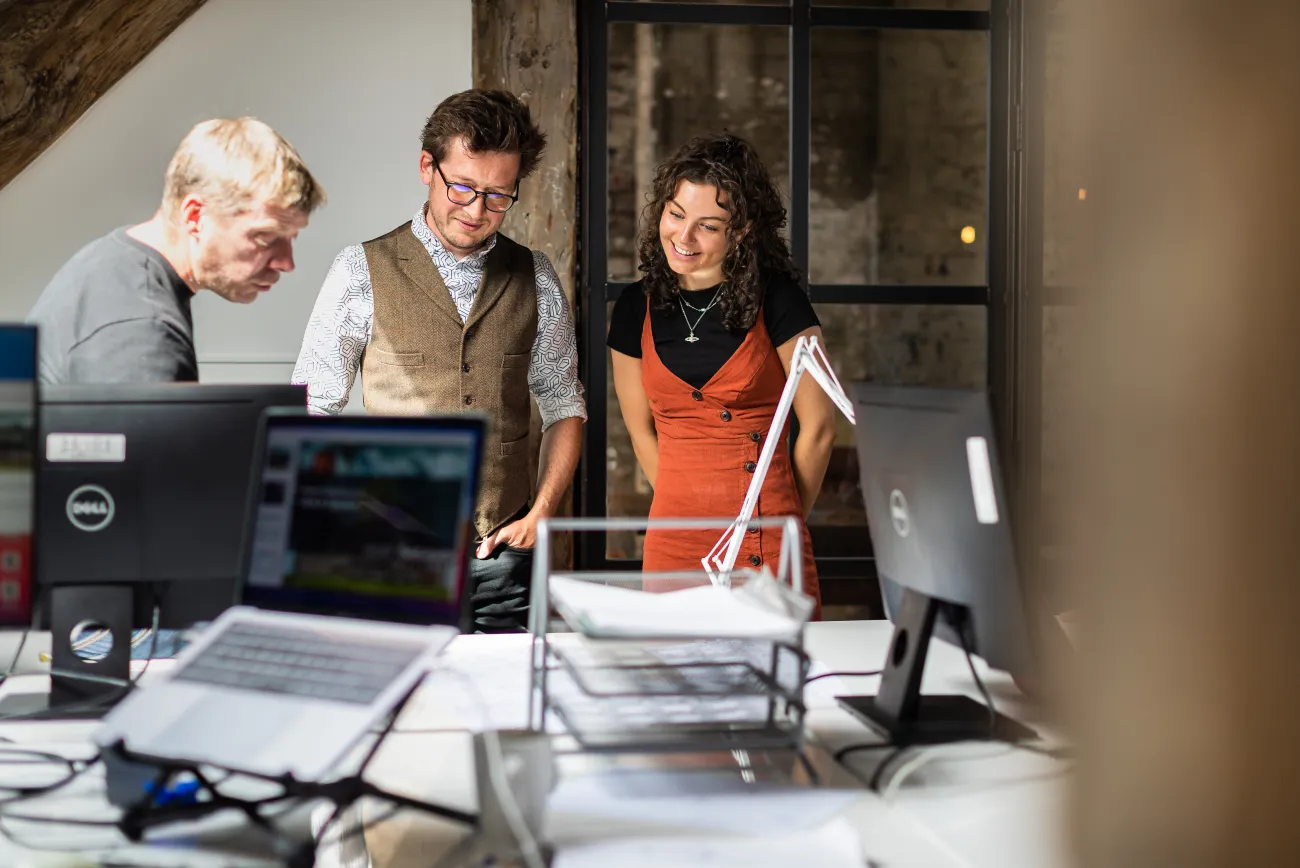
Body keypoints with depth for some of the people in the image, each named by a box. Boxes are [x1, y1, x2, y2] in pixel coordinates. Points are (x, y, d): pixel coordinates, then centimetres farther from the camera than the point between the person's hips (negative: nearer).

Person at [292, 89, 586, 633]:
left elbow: (564, 405, 14)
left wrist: (540, 513, 1)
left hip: (504, 554, 2)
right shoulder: (361, 272, 0)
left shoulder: (535, 278, 8)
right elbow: (311, 410, 2)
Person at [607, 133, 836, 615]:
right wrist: (690, 509, 7)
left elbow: (818, 427, -2)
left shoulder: (775, 300, -6)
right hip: (671, 545, 3)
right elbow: (642, 430, 12)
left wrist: (785, 522, 5)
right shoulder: (635, 308, 5)